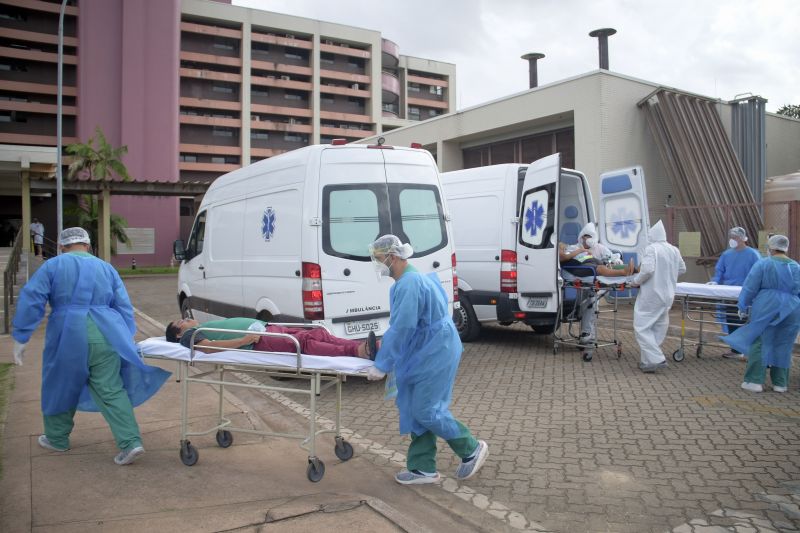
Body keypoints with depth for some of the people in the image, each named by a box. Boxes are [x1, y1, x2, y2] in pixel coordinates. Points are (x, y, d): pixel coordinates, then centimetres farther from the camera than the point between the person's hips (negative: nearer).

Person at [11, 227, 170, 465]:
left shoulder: (52, 266, 7)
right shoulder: (106, 268, 15)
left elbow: (31, 300, -3)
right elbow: (124, 307, 12)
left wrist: (20, 338, 0)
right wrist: (126, 340, 17)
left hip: (69, 337, -2)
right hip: (105, 336, 2)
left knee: (60, 388, 19)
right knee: (111, 390, 4)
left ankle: (57, 439, 35)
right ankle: (131, 442, -6)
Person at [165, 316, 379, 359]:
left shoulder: (206, 326, 35)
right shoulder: (190, 335, 11)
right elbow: (208, 346, -10)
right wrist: (244, 340, -19)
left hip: (267, 329, 9)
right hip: (259, 342, -8)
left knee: (319, 333, -13)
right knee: (304, 342, -30)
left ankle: (370, 347, -26)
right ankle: (359, 352, -45)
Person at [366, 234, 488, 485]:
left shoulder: (409, 284, -23)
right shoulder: (407, 280, 11)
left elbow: (401, 328, -26)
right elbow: (400, 326, 20)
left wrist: (381, 365, -22)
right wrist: (385, 354, 23)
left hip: (435, 354, -10)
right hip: (424, 354, 10)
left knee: (426, 411, -3)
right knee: (417, 410, 11)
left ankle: (472, 449, 15)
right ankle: (423, 468, 19)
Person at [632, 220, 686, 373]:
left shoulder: (651, 249, -14)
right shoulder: (674, 250, 8)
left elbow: (647, 270, -24)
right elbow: (682, 269, 16)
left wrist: (636, 281, -10)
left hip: (651, 295, -8)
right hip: (667, 296, 8)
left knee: (642, 327, -2)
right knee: (659, 328, 13)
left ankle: (655, 359, -11)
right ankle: (649, 359, 19)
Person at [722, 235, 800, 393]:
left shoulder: (763, 264, -5)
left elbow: (750, 288, -6)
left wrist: (743, 307, 3)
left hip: (766, 309, -4)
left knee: (759, 343, 1)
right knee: (783, 346, 11)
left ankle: (755, 381, -1)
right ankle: (780, 383, 15)